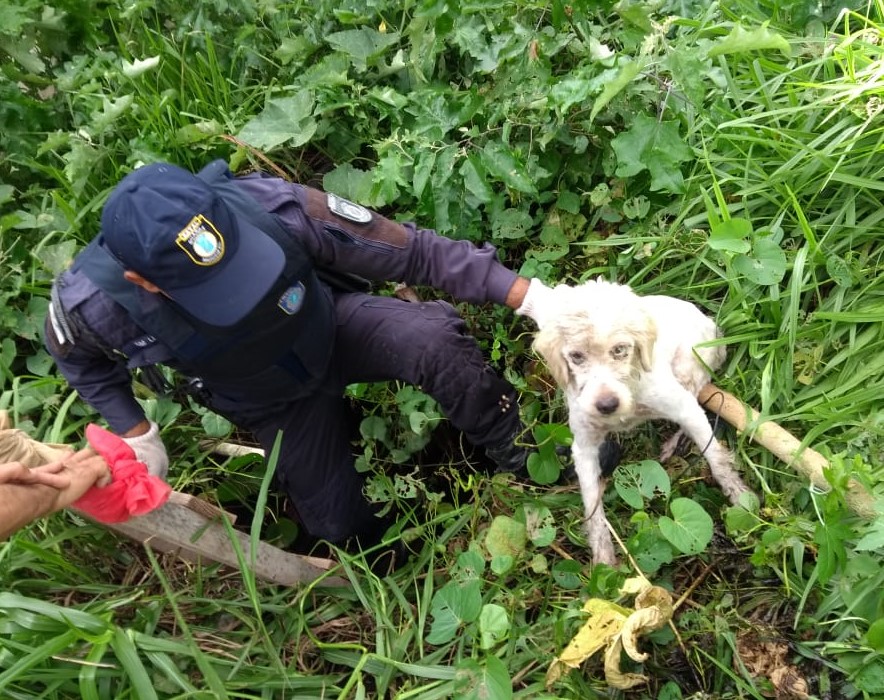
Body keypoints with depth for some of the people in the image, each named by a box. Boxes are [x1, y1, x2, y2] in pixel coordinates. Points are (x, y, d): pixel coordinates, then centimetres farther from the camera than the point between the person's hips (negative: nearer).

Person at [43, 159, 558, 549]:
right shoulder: (97, 304, -30)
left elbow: (410, 250, -28)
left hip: (334, 324, -1)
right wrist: (136, 434, -7)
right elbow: (79, 357, -2)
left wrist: (526, 294, -28)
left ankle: (524, 461, -7)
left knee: (434, 341, -31)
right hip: (273, 403, 2)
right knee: (340, 526, 4)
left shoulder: (271, 207, -36)